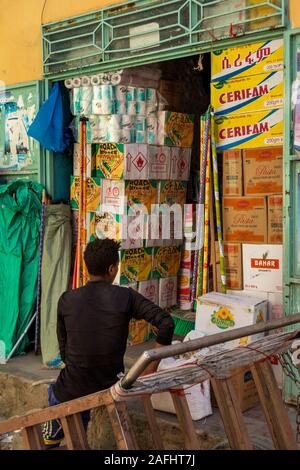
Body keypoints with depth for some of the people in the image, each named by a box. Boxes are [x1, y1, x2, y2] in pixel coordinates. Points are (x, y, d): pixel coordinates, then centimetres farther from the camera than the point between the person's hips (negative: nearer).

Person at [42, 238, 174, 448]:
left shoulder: (67, 300, -4)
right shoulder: (126, 297, -8)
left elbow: (64, 348, 5)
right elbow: (166, 324, -16)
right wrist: (151, 369, -8)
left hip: (70, 391, 0)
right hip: (106, 389, 0)